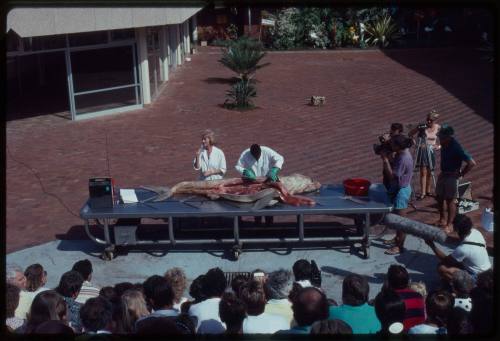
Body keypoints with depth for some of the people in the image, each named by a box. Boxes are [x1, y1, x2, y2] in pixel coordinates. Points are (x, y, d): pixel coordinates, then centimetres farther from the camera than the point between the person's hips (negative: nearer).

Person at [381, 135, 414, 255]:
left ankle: (399, 246, 14)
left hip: (401, 191, -10)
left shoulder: (404, 159, -30)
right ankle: (397, 238, 42)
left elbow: (392, 176, -27)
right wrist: (387, 156, -3)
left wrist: (385, 159, -25)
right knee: (397, 217, 25)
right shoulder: (402, 153, -1)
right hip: (398, 189, 10)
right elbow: (394, 168, 11)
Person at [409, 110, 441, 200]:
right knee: (423, 173, -2)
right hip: (422, 151, -2)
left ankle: (428, 190, 27)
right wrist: (415, 144, -10)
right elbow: (410, 134, -3)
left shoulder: (438, 128, -6)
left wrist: (439, 146, -7)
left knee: (429, 173, 12)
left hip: (431, 151, 2)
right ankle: (422, 193, 3)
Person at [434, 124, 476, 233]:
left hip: (452, 176, -7)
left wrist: (461, 174, -18)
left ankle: (449, 225, 12)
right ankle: (442, 219, 32)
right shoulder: (444, 145, -5)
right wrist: (442, 171, 14)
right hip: (443, 174, 8)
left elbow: (472, 163, -27)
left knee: (450, 200, 1)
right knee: (439, 197, 15)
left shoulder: (456, 148, -26)